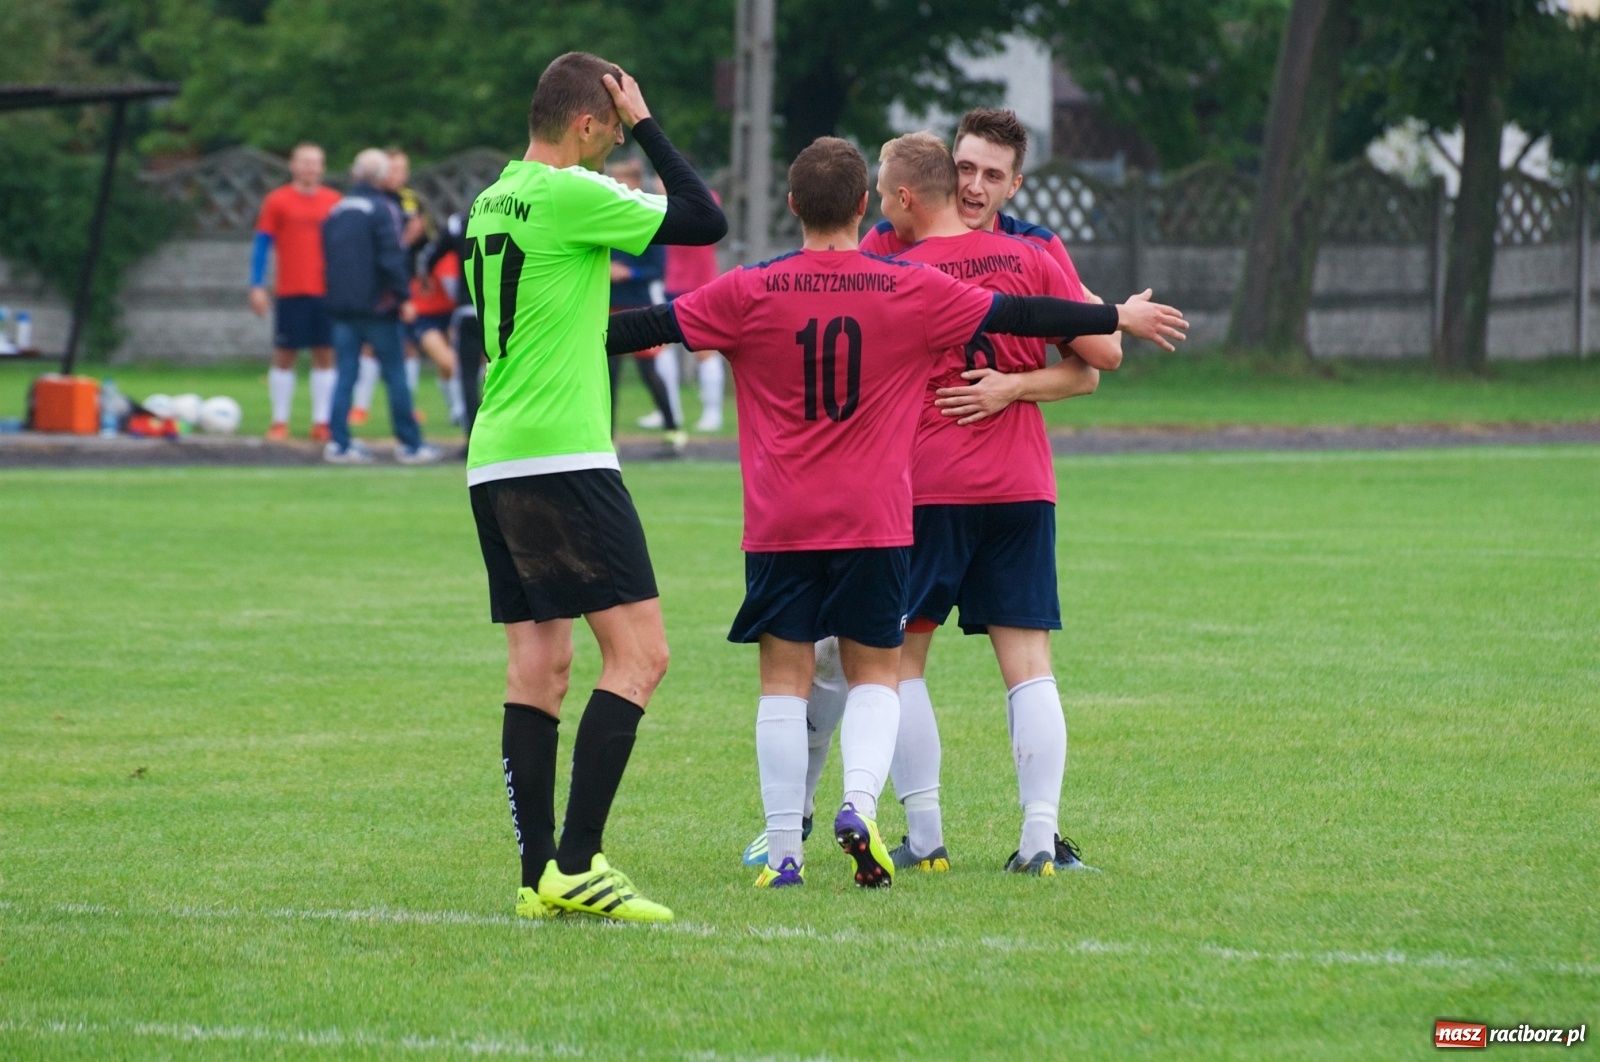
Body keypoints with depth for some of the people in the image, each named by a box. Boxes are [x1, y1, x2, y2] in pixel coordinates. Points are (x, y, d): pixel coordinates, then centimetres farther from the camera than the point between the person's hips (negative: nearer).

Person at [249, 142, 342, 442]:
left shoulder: (334, 201, 8)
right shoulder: (277, 201, 1)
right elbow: (262, 245, 2)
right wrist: (257, 287, -4)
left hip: (328, 291, 2)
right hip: (291, 292, -2)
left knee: (325, 356, 1)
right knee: (284, 355, 0)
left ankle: (321, 422, 5)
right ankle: (279, 422, 6)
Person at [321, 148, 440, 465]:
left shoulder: (335, 211, 11)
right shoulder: (382, 209, -10)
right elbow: (391, 258, -16)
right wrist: (404, 297, -13)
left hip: (341, 305, 6)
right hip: (377, 307, -6)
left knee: (345, 375, 6)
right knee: (395, 376, 1)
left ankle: (338, 443, -3)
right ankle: (411, 445, 4)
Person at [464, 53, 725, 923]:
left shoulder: (491, 202, 15)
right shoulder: (568, 195, -11)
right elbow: (705, 222, -8)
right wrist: (646, 126, -1)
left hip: (493, 460, 9)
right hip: (561, 459, -9)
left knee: (537, 667, 9)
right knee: (638, 653, -8)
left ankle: (539, 875, 6)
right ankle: (576, 865, -14)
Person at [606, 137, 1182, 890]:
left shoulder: (749, 294, -3)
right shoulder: (913, 290, -1)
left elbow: (656, 326, 2)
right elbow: (1015, 315, 7)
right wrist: (1118, 317, 20)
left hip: (781, 522, 0)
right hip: (876, 519, 0)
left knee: (784, 678, 4)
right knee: (874, 673, 11)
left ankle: (783, 852, 0)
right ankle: (860, 802, -13)